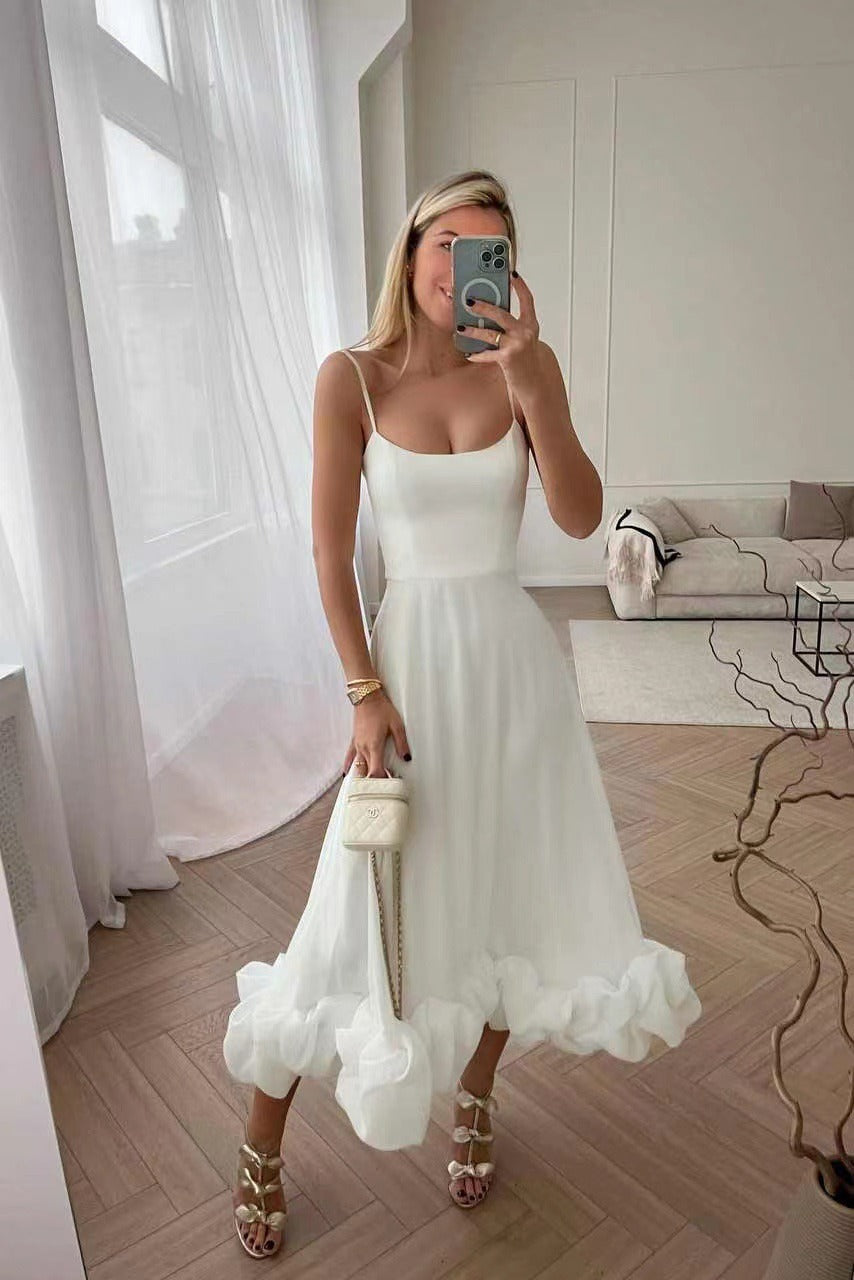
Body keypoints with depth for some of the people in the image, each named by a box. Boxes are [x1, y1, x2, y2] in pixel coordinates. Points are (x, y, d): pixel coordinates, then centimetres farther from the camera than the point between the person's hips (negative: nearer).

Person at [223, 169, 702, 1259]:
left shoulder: (524, 364, 0)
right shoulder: (352, 379, -6)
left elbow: (581, 518, -12)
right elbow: (330, 554, -6)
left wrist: (530, 383, -23)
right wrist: (367, 692, -10)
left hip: (513, 656, 3)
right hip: (413, 652, -2)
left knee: (507, 885, 13)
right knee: (368, 906, 4)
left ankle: (475, 1099, 41)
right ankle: (260, 1149, 29)